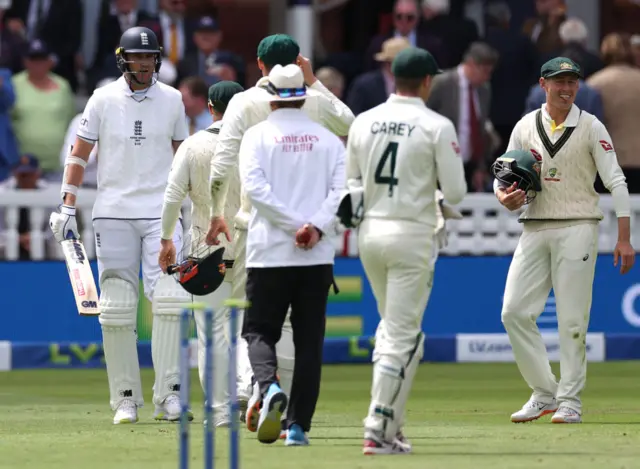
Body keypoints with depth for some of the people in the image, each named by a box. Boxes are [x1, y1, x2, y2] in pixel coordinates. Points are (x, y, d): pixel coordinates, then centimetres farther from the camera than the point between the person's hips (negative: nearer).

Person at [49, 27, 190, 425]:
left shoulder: (172, 100, 6)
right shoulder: (104, 100, 2)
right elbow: (79, 153, 6)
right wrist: (67, 208, -1)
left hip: (162, 212, 0)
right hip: (113, 213, 0)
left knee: (170, 299, -13)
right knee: (116, 306, -1)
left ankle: (168, 394, -11)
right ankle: (126, 398, 6)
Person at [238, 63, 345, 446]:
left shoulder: (258, 136, 1)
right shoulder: (328, 139, 10)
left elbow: (254, 186, -13)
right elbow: (343, 189, -3)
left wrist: (295, 225, -13)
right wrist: (317, 226, -13)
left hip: (269, 254, -2)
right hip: (318, 257, 2)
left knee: (260, 330, 6)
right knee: (310, 340, 7)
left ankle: (270, 386, -25)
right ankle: (299, 425, 2)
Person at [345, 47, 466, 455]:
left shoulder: (364, 122, 5)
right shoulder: (437, 127, -8)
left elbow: (352, 185, 10)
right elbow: (456, 192, -8)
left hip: (370, 233, 5)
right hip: (413, 235, -5)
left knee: (391, 325, 21)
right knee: (403, 334, -2)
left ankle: (391, 424, 18)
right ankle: (380, 431, -8)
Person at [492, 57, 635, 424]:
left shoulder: (591, 128, -1)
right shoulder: (526, 127, 8)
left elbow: (615, 181, -4)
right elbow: (505, 175, 13)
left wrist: (624, 238, -12)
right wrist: (505, 198, -13)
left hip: (577, 227, -4)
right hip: (534, 229, 4)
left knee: (572, 319, -5)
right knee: (515, 311, -4)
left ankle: (570, 401, 4)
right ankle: (545, 393, 7)